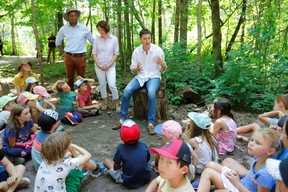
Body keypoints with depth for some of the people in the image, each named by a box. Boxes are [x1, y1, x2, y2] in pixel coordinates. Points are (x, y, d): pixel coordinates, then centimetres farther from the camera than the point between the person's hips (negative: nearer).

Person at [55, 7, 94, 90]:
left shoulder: (84, 28, -1)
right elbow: (58, 42, 19)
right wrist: (62, 53, 10)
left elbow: (93, 42, 7)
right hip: (68, 57, 2)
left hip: (80, 57, -1)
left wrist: (89, 54, 3)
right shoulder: (63, 29, 4)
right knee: (69, 78, 8)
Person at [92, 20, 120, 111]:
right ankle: (104, 103, 24)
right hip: (99, 65, 2)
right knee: (102, 84, 9)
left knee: (112, 85, -11)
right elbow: (94, 53, 3)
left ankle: (116, 103, 8)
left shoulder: (114, 39, -3)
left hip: (110, 66, -2)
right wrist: (98, 65, -7)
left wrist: (110, 65, -9)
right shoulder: (97, 39, 0)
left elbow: (116, 53, -1)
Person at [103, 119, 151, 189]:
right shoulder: (143, 145, -12)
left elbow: (115, 167, -8)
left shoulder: (121, 148, -20)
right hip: (145, 179, 3)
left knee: (106, 161, 10)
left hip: (129, 183, -2)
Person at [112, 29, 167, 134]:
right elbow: (133, 70, 5)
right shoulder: (136, 51, 0)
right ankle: (122, 119, -9)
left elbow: (163, 70, 0)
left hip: (154, 77, -2)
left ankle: (151, 123, -25)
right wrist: (137, 69, -18)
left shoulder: (158, 50, -6)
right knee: (126, 91, -24)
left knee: (151, 93, -35)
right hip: (140, 76, 3)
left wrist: (163, 64, -23)